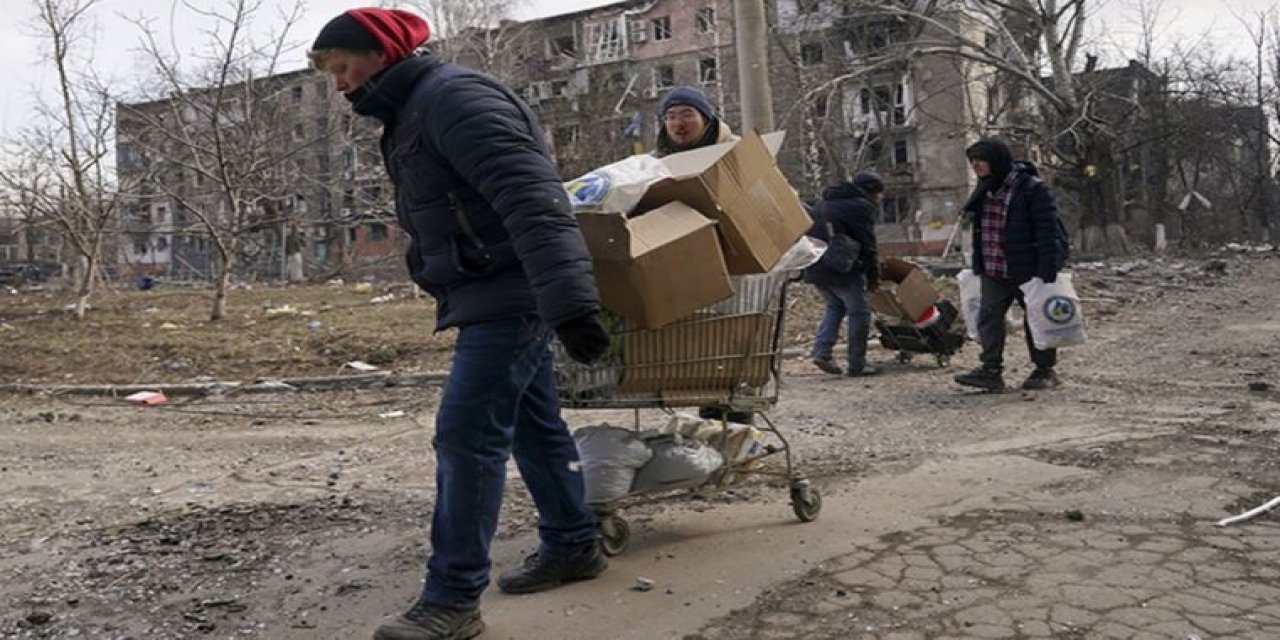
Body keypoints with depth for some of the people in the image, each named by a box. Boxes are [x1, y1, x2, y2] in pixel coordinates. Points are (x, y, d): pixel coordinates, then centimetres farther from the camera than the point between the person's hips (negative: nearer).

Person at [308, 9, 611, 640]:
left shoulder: (454, 96, -15)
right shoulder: (411, 115, 19)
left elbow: (530, 196, -26)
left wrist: (568, 300, -34)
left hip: (509, 296, -10)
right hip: (495, 298, 10)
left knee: (467, 435, -10)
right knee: (534, 426, 17)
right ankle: (573, 546, 31)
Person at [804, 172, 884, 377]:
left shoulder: (825, 204, 22)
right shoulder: (861, 206, -5)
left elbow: (813, 235, 23)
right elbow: (867, 245, -8)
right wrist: (873, 276, 0)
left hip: (815, 267, 8)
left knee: (835, 306, 23)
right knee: (859, 311, 4)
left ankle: (822, 351, 8)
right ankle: (857, 364, 5)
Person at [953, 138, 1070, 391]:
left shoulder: (1032, 188, -14)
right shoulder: (984, 191, 10)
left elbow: (1050, 232, -16)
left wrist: (1047, 272, -21)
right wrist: (977, 266, 18)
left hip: (1028, 272, -7)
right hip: (993, 274, 7)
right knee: (988, 316, -1)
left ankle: (1045, 371, 18)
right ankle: (991, 371, 2)